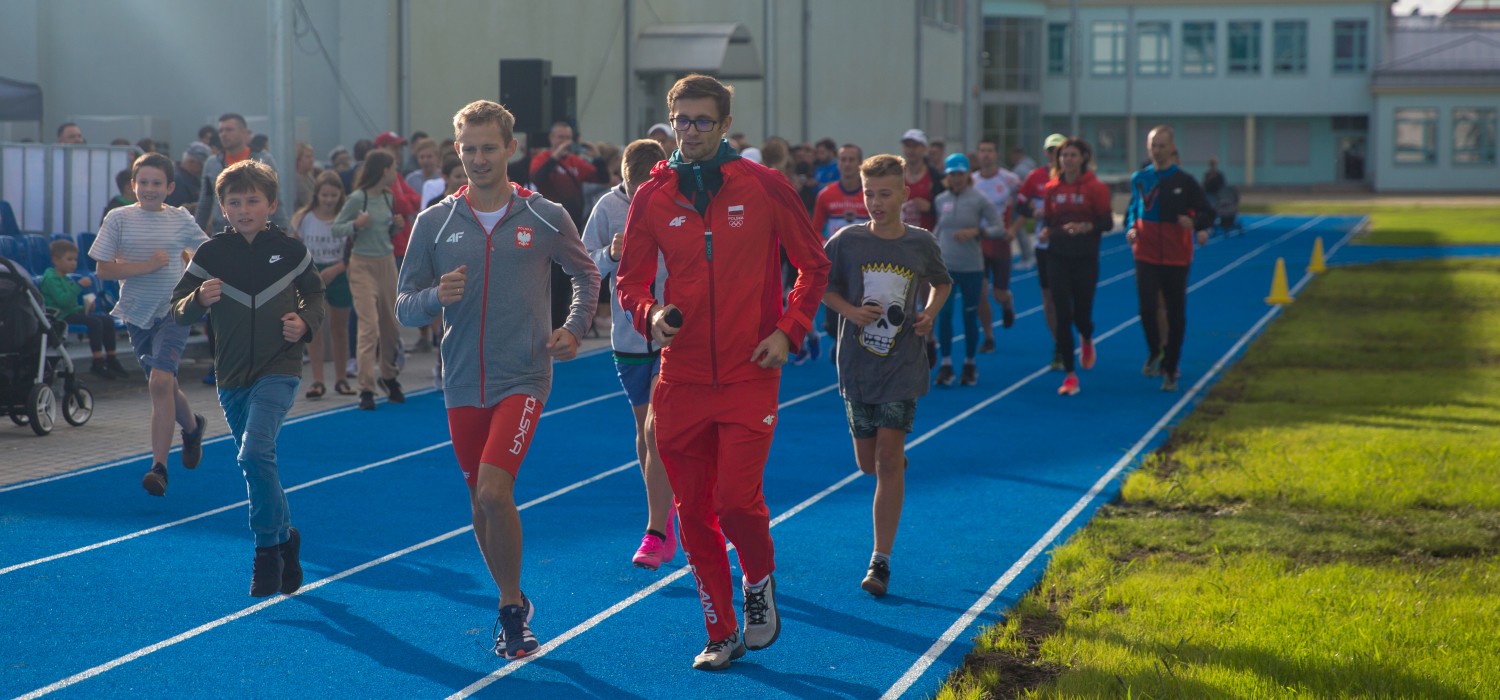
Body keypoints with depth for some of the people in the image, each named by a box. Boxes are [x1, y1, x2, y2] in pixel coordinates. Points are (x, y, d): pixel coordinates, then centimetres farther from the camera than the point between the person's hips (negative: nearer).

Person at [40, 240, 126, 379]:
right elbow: (62, 300, -24)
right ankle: (97, 364, -28)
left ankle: (111, 360, 5)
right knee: (94, 322, -29)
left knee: (108, 321, 0)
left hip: (72, 311, 10)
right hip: (61, 315, -10)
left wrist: (85, 307, 9)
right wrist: (79, 286, -23)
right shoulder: (50, 278, -11)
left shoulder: (67, 279, 21)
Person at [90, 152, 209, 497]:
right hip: (137, 313, 2)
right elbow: (103, 269, -7)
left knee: (161, 381, -18)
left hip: (173, 310, -2)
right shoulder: (119, 219, -3)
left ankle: (159, 467, -16)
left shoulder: (181, 220, 0)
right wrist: (148, 266, -14)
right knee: (165, 385, 13)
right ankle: (192, 425, 46)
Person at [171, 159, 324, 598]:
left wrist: (305, 323, -6)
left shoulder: (289, 249, -1)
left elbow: (314, 293, 14)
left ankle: (268, 551, -10)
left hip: (279, 370, -3)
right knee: (258, 464, 12)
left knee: (255, 453, -21)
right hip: (233, 377, 3)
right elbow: (178, 312, 0)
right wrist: (200, 299, -22)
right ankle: (285, 539, 32)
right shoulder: (210, 254, 0)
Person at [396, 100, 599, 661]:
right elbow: (404, 307, 4)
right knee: (481, 505, 10)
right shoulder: (434, 223, 2)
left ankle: (512, 606, -2)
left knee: (494, 491, -19)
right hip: (463, 383, 3)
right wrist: (436, 297, -17)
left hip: (523, 378, -3)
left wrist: (574, 327, 1)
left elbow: (586, 274, 16)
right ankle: (514, 605, 29)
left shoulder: (546, 218, -1)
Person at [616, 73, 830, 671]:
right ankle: (721, 633, 21)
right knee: (693, 512, 5)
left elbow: (814, 264, 5)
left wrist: (789, 330, -6)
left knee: (737, 501, -13)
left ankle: (760, 579, 20)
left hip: (749, 375, -3)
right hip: (681, 379, 3)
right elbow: (630, 280, 11)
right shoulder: (653, 197, 4)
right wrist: (650, 315, -11)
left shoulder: (764, 186, -2)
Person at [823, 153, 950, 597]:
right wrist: (848, 309, -12)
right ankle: (896, 463, 46)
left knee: (889, 457, -9)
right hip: (857, 362, 1)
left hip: (902, 364, -1)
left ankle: (881, 561, -6)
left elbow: (942, 283, 17)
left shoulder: (921, 243, -1)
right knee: (868, 462, 7)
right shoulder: (847, 240, -3)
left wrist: (930, 312, -2)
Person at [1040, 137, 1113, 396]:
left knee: (1082, 314, -1)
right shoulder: (1052, 188, 6)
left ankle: (1087, 340, 40)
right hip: (1058, 256, 2)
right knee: (1062, 316, -4)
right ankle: (1069, 376, 2)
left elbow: (1107, 222, -7)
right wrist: (1045, 230, -6)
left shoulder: (1095, 188, -5)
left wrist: (1085, 226, -25)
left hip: (1085, 258, -2)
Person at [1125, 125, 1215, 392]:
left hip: (1176, 257, -1)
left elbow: (1208, 213, 0)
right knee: (1147, 308, -13)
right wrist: (1131, 227, 0)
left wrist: (1195, 223, -21)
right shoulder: (1139, 179, 5)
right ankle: (1154, 352, 15)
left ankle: (1171, 370, 15)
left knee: (1176, 315, 4)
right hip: (1146, 255, 1)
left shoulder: (1184, 182, -3)